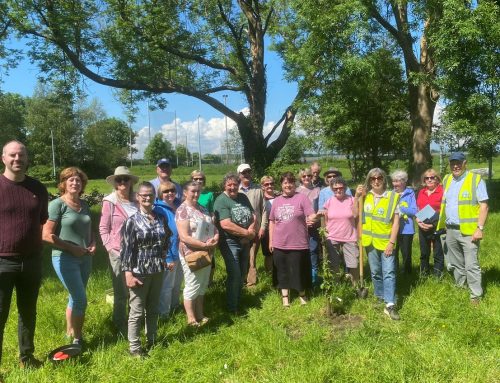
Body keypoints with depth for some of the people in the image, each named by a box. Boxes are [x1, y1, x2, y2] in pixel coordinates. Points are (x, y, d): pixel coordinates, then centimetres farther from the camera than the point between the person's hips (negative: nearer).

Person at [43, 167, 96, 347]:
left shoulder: (84, 204, 8)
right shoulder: (57, 204, -11)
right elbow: (46, 235, -16)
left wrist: (93, 243, 1)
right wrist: (72, 247, -17)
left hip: (85, 258, 6)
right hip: (65, 258, -6)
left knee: (75, 298, 16)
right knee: (80, 300, -5)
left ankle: (70, 333, 32)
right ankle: (77, 338, 13)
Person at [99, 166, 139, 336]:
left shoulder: (136, 201, 6)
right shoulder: (109, 202, -6)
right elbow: (103, 228, -4)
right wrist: (110, 248, -11)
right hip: (118, 253, -4)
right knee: (121, 293, 7)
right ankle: (120, 328, 23)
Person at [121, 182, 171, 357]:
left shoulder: (161, 218, 4)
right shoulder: (132, 221, -9)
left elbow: (167, 240, 18)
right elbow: (126, 249, -12)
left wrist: (163, 258, 8)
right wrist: (128, 273, -17)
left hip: (158, 270, 5)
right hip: (139, 271, -5)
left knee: (153, 309, 17)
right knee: (137, 311, 3)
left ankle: (152, 341, 32)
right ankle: (134, 347, 17)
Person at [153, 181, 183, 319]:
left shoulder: (178, 205, 4)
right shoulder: (159, 209, -16)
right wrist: (168, 257, -21)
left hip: (180, 251, 7)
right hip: (168, 254, -7)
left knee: (178, 283, 21)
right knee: (167, 285, 6)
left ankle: (175, 306, 40)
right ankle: (164, 314, 22)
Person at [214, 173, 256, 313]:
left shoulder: (243, 197, 8)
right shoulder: (221, 201, -13)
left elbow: (253, 216, 8)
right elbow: (226, 225, -23)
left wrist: (250, 232, -12)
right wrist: (247, 233, -17)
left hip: (245, 242, 7)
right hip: (230, 243, -7)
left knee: (242, 274, 15)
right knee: (234, 275, -7)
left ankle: (238, 301, 32)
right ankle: (232, 308, 8)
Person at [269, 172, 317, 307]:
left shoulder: (301, 198, -4)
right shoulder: (277, 201, 8)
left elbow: (312, 215, -12)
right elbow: (272, 221, 13)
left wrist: (311, 219, -36)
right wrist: (271, 240, 10)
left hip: (298, 244, -3)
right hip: (279, 244, 4)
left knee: (299, 271, 8)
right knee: (283, 271, 12)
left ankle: (302, 294, 28)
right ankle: (285, 296, 27)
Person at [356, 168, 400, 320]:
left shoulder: (392, 197, -5)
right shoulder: (365, 196, 4)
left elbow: (396, 222, -6)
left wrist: (392, 242, -13)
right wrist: (357, 196, -3)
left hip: (386, 242, -3)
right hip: (370, 241, 3)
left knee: (389, 272, -6)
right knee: (375, 272, 14)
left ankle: (390, 305, -5)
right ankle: (380, 298, 29)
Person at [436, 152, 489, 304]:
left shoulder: (476, 179, -7)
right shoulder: (446, 180, 11)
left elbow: (484, 206, -9)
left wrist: (480, 228, -16)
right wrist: (444, 225, 12)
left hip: (468, 231, -6)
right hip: (450, 230, 6)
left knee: (471, 265, -3)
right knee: (456, 264, 16)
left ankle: (476, 295, 7)